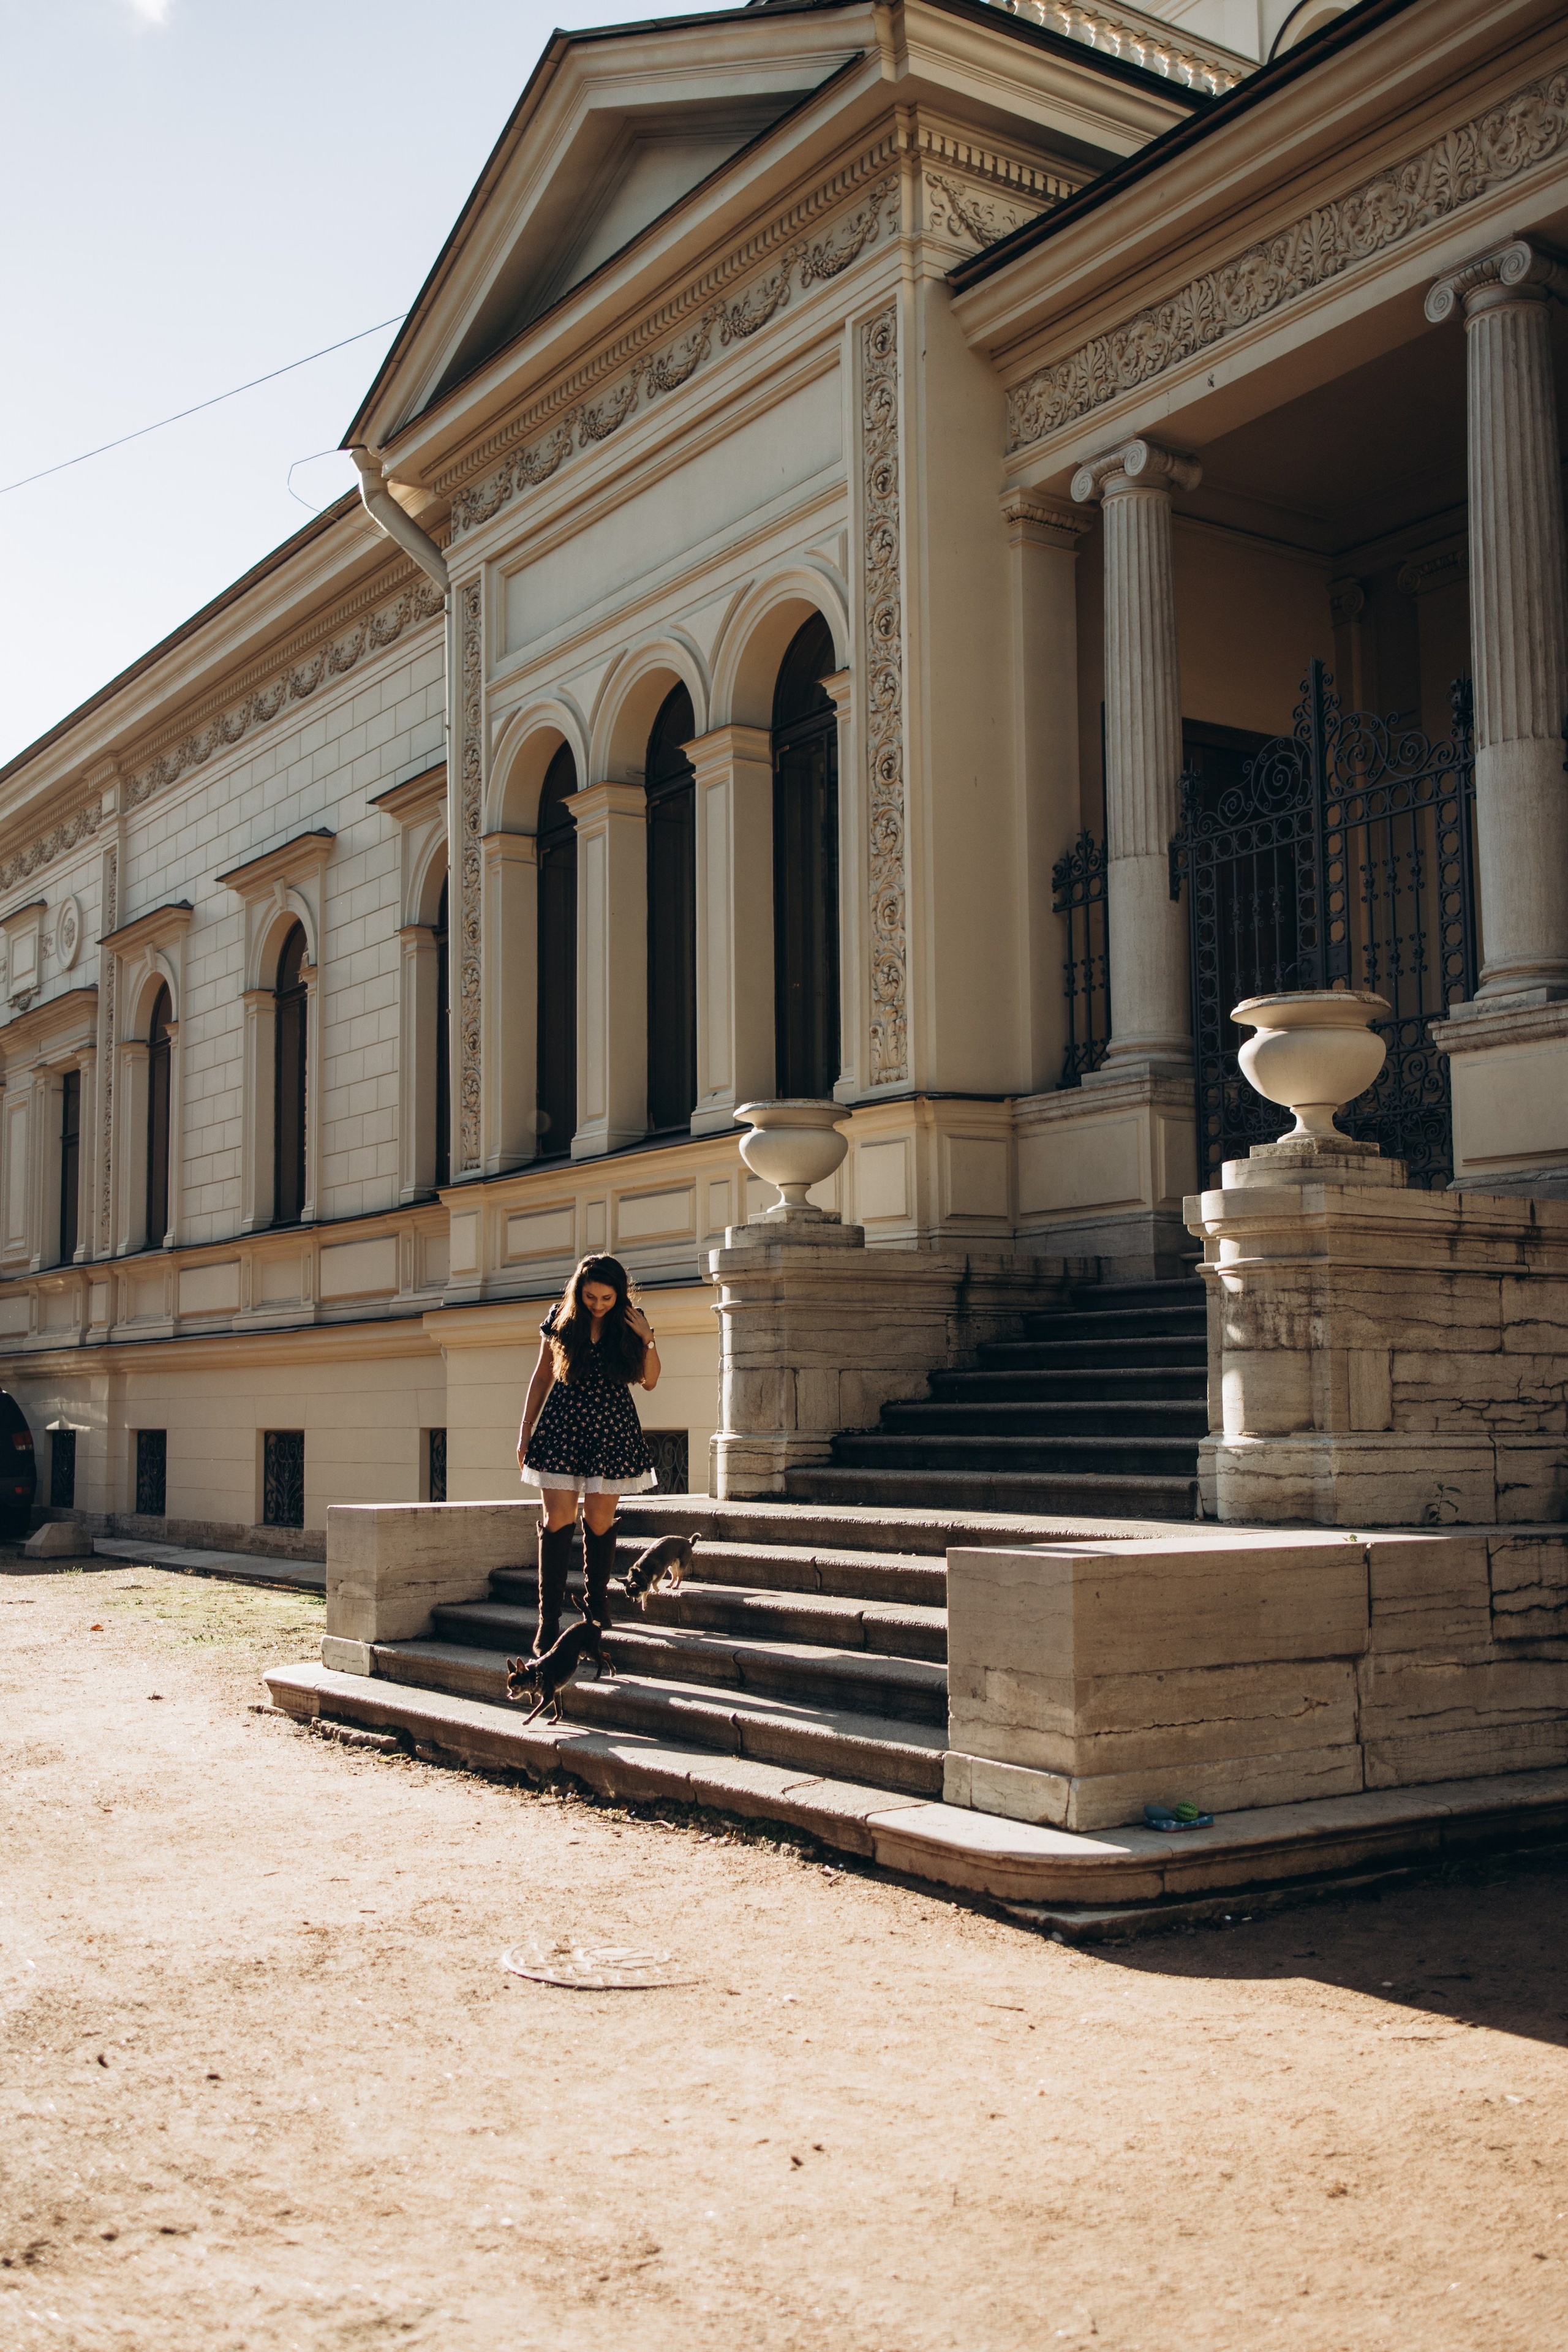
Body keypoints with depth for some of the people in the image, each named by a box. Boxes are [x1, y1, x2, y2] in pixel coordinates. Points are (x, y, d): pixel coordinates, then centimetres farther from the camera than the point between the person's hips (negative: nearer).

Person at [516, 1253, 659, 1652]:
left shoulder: (631, 1322, 0)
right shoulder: (560, 1320, 0)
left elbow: (649, 1381, 4)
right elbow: (542, 1376, 9)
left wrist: (647, 1339, -11)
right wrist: (526, 1429, 8)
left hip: (612, 1430, 0)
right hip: (562, 1426, 0)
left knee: (599, 1520, 2)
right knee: (558, 1520, -6)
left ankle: (597, 1604, 21)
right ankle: (549, 1620, -5)